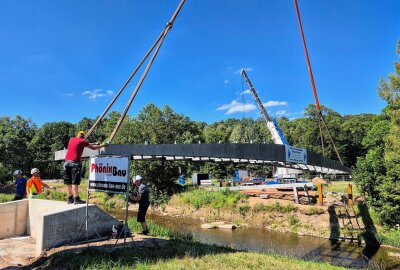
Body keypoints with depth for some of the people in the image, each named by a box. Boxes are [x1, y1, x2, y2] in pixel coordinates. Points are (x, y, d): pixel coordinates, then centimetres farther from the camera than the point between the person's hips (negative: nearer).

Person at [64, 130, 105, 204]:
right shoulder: (82, 141, 2)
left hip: (67, 161, 6)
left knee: (68, 182, 9)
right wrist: (102, 145, 22)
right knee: (75, 182, -8)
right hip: (75, 162, -6)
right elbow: (93, 148, 7)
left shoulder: (71, 139, 21)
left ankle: (69, 199, 14)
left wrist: (94, 143, 37)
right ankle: (76, 199, -9)